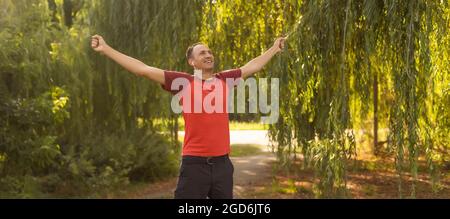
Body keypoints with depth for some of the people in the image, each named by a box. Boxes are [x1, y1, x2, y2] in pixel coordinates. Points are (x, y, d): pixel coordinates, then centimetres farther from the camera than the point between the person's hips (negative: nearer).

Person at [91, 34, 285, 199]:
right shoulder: (183, 81, -1)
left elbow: (252, 66, 26)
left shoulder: (225, 80, 9)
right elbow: (143, 69, -2)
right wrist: (105, 49, -3)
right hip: (194, 163, -4)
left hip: (222, 162, 4)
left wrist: (274, 49, 38)